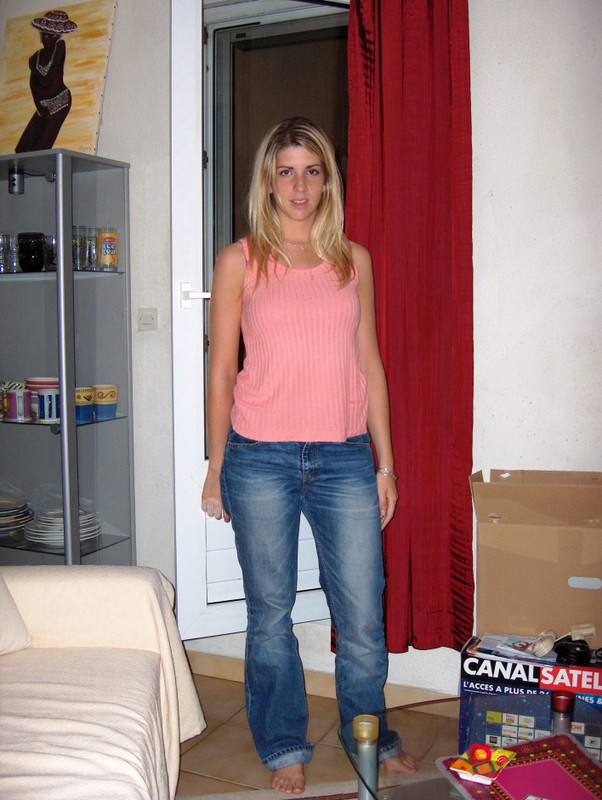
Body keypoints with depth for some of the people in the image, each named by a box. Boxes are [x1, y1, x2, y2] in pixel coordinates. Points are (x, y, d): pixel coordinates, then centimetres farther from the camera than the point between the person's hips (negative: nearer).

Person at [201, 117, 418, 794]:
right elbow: (221, 371, 4)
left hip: (345, 458, 2)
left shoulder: (354, 260, 10)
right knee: (270, 611, 9)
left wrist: (384, 463, 9)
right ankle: (284, 745, 29)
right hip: (261, 458, -1)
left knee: (362, 612, 7)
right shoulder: (239, 261, 3)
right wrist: (215, 469, 4)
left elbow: (369, 363, 11)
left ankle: (370, 735, 31)